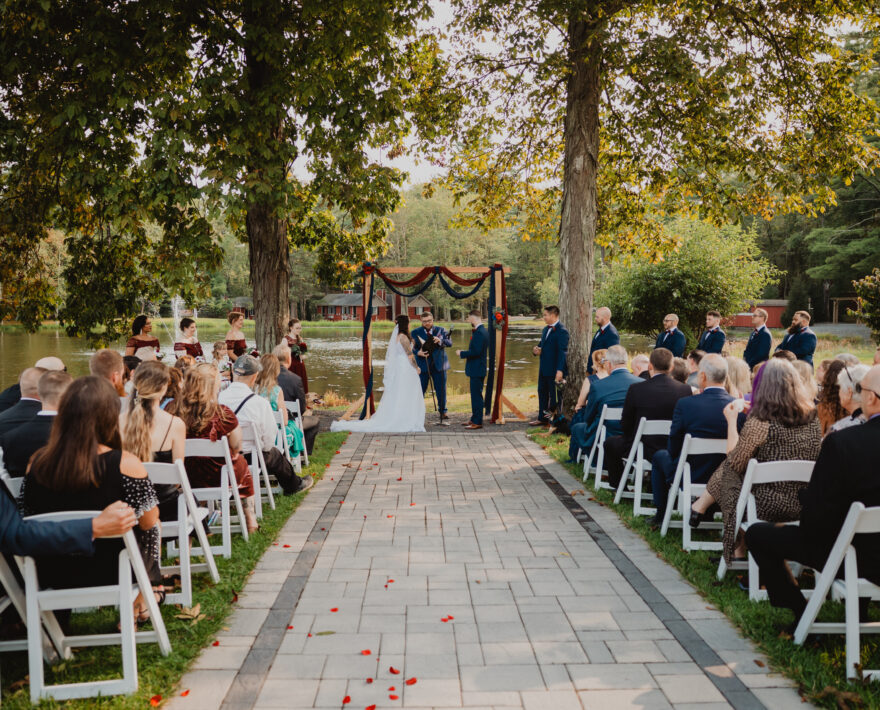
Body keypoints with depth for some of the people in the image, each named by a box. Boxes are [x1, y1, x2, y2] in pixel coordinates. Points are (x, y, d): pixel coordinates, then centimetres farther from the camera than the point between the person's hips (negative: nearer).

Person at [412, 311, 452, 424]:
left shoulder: (440, 330, 6)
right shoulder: (416, 332, 3)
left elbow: (450, 343, -5)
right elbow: (412, 348, -1)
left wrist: (441, 340, -25)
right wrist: (418, 352, -22)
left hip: (438, 365, 1)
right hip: (422, 366, -1)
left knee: (441, 391, 6)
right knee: (420, 391, 2)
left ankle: (443, 414, 19)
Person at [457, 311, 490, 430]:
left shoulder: (479, 332, -19)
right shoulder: (481, 331, 13)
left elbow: (476, 352, -25)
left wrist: (462, 353, -13)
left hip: (477, 370, -11)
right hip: (477, 369, 11)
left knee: (476, 395, -6)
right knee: (476, 395, 16)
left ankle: (477, 422, -2)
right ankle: (475, 419, 24)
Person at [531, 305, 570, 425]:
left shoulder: (562, 331, -16)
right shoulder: (546, 329, 13)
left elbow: (562, 352, -21)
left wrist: (560, 370, -26)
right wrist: (536, 349, 1)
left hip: (554, 370, -9)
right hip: (544, 369, 9)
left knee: (554, 395, 1)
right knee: (542, 393, 16)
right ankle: (542, 418, 27)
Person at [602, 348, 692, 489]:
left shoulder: (636, 389, -16)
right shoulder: (685, 390, -8)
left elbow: (625, 425, -6)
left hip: (645, 450, -4)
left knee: (610, 442, 22)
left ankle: (618, 486, 30)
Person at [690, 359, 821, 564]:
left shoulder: (760, 422, -20)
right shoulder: (813, 418, 0)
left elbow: (735, 461, -8)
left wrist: (732, 421, 4)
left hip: (768, 505, -6)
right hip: (802, 507, 6)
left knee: (727, 471, 18)